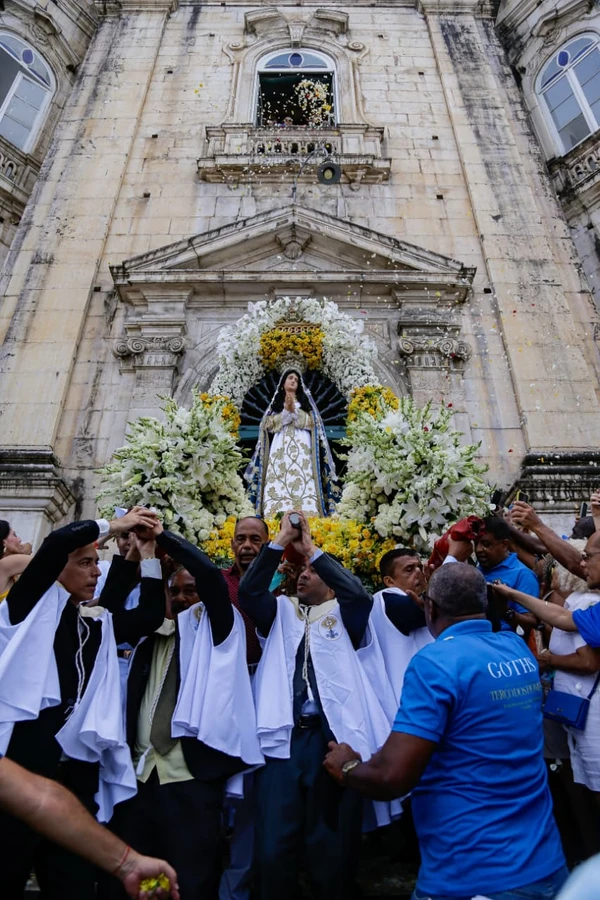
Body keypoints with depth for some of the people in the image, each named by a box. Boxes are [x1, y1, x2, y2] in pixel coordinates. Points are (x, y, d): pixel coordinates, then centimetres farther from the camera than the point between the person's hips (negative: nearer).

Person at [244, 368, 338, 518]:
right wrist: (286, 411, -4)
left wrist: (294, 411, -6)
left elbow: (311, 422, 5)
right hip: (280, 448, 1)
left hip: (301, 448, 0)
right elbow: (269, 424, 6)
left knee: (302, 481, -17)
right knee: (279, 484, -15)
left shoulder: (306, 401, 21)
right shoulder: (275, 403, 21)